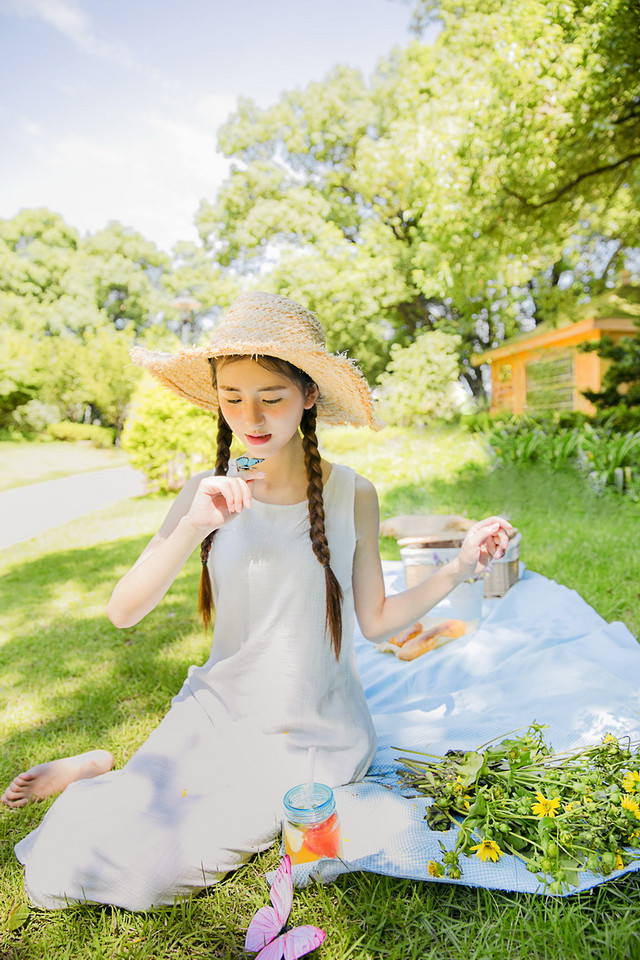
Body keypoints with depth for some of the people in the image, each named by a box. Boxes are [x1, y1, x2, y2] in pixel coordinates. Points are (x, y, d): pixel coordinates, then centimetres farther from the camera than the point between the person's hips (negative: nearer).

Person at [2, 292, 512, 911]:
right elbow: (122, 612, -13)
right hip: (215, 712, 2)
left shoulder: (351, 496, -10)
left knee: (149, 872, -10)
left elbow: (376, 621, -3)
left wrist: (458, 568, -16)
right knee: (57, 872, -6)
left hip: (311, 734, -1)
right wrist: (192, 528, -28)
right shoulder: (209, 495, -7)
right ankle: (107, 774, 24)